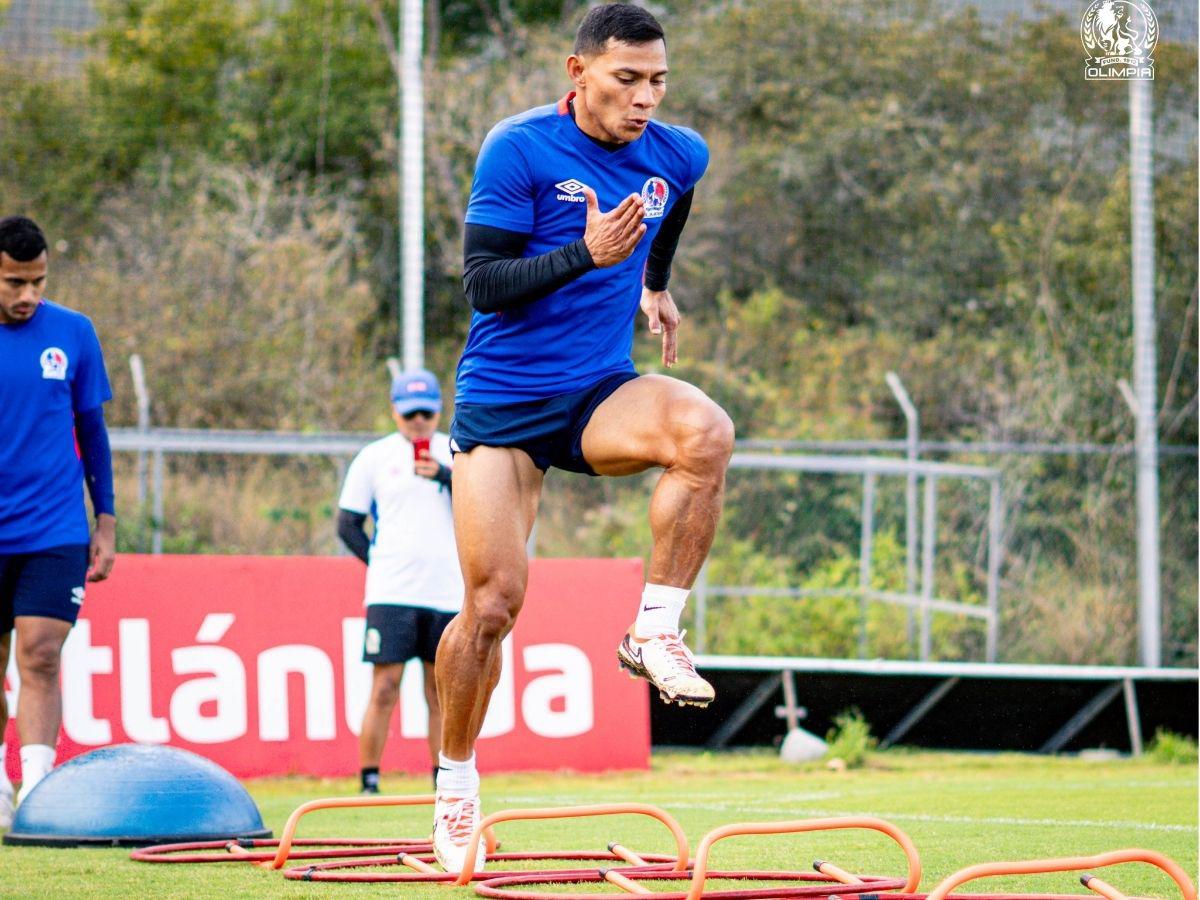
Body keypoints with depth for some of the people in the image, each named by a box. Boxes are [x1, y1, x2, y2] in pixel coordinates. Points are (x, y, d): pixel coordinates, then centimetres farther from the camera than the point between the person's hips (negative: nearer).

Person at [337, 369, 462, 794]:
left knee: (442, 692, 6)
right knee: (384, 689, -8)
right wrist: (381, 563, -2)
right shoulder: (373, 457, 5)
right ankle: (369, 783, -5)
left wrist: (445, 475, -20)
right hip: (391, 595, -2)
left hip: (448, 594, 2)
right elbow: (348, 524, 8)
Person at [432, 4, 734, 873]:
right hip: (503, 400, -3)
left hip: (600, 392, 3)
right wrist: (586, 254, -29)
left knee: (705, 433, -30)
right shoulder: (519, 149, -13)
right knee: (494, 600, -6)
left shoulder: (678, 156, 1)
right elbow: (483, 283, -18)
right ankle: (456, 780, 15)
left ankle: (655, 630, -18)